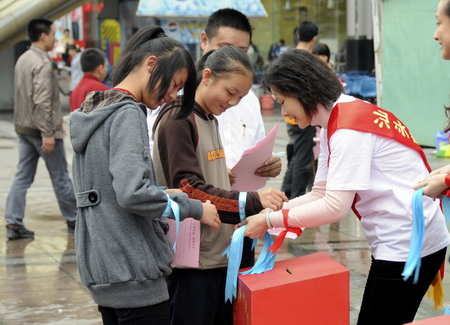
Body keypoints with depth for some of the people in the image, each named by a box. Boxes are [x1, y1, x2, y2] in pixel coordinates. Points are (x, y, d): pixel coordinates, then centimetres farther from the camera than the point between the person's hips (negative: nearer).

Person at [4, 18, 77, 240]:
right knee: (60, 176, 4)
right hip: (41, 128, -8)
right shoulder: (43, 63, -17)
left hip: (24, 128, 8)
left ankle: (13, 223, 2)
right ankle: (73, 220, 16)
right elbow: (42, 101, -23)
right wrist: (48, 133, -23)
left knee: (22, 176, 6)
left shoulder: (23, 59, 11)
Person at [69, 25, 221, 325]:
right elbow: (133, 194, -25)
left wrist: (163, 195, 14)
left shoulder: (94, 112, 14)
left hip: (101, 268, 9)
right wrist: (195, 209, -13)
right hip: (133, 271, -9)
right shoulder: (128, 114, -14)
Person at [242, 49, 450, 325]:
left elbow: (335, 207, -23)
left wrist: (271, 221, -15)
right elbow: (321, 194, 10)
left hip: (407, 247, -9)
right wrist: (269, 211, -1)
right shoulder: (334, 123, 10)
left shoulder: (349, 127, -19)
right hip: (398, 242, 9)